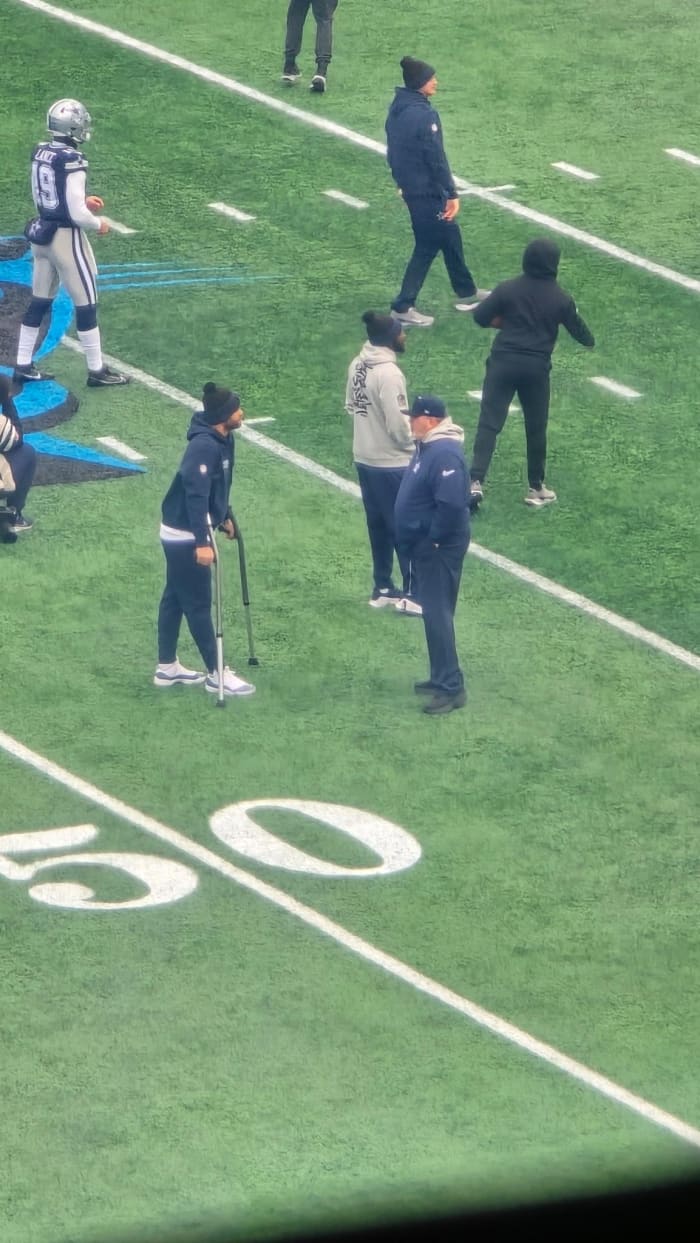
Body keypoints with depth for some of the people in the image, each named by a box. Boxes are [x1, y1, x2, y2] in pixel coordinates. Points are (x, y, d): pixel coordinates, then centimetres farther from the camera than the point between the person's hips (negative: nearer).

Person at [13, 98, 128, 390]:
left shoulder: (40, 153, 1)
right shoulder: (72, 161, -23)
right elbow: (77, 214, -23)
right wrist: (98, 224, -3)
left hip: (42, 234, 8)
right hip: (67, 237, -8)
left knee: (39, 301, 17)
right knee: (86, 304, 5)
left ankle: (23, 366, 22)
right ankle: (96, 370, 13)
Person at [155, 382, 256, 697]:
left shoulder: (222, 440, 3)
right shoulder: (204, 447, -28)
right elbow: (196, 496, -32)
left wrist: (225, 517, 26)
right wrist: (202, 543, -34)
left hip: (179, 533, 10)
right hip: (185, 536, -10)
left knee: (175, 599, 17)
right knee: (198, 605, -1)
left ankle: (167, 667, 26)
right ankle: (217, 674, 5)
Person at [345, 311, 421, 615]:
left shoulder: (357, 366, 1)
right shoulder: (388, 373, -24)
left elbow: (350, 406, 11)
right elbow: (399, 426, -22)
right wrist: (414, 441, -3)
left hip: (365, 459, 8)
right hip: (392, 463, -8)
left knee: (379, 527, 18)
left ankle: (383, 589, 27)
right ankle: (412, 594, 8)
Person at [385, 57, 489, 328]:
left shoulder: (397, 110, 4)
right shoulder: (424, 115, -24)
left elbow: (393, 151, 13)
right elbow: (436, 159, -21)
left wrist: (401, 181, 24)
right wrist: (451, 194, -15)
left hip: (410, 187, 9)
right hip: (428, 192, -9)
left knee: (450, 236, 21)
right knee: (426, 247, 1)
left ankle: (466, 293, 33)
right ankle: (403, 307, 5)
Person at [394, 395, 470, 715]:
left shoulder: (444, 454, -24)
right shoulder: (427, 446, 9)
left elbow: (451, 505, -31)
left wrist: (434, 539, -21)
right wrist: (415, 538, 17)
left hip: (438, 548, -11)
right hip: (423, 544, 11)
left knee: (437, 614, -10)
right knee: (434, 613, 17)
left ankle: (452, 688, -8)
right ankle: (441, 677, 27)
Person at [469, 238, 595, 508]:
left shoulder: (508, 290, -2)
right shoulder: (560, 299, 1)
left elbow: (480, 317, -1)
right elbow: (579, 331, 11)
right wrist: (589, 341, 35)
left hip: (503, 363, -1)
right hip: (536, 368, 1)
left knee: (489, 424, -4)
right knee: (536, 429, 15)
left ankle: (476, 481, -20)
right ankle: (536, 489, 24)